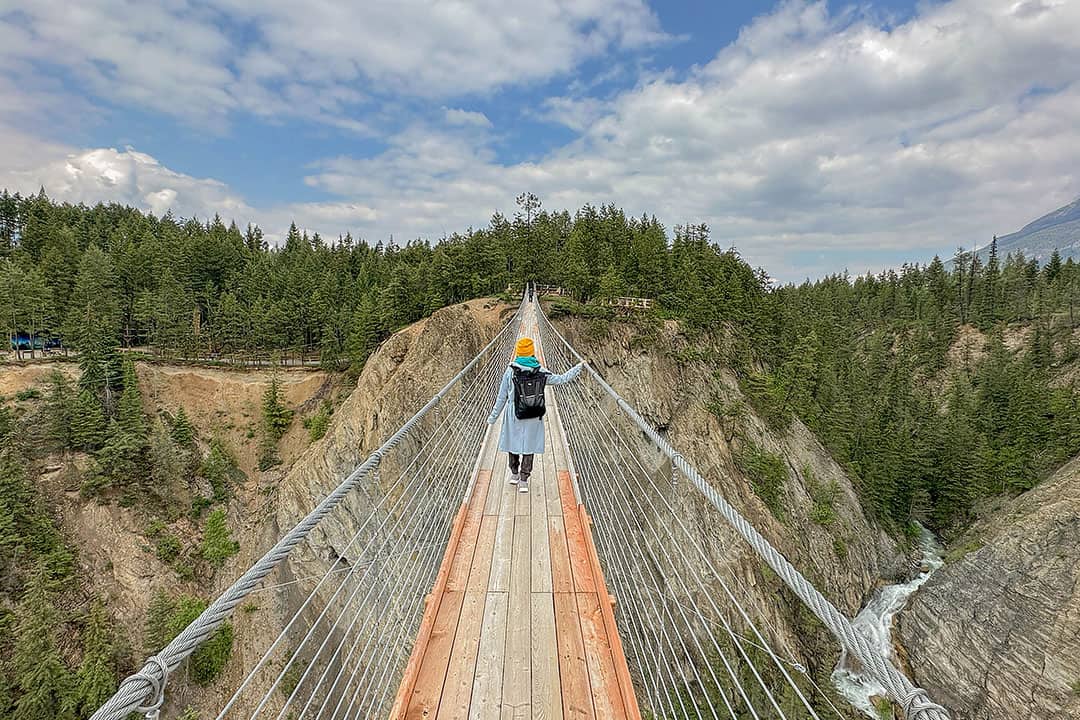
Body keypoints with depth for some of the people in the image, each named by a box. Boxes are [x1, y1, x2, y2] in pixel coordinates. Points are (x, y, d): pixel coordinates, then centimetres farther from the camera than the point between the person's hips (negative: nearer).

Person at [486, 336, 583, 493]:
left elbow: (502, 397, -4)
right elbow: (561, 379, 5)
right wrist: (578, 367, 18)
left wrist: (493, 417, 7)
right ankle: (523, 481, 8)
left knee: (513, 443, 18)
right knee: (529, 446, 8)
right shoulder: (541, 371, -7)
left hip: (514, 415, 0)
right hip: (534, 416, 0)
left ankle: (515, 474, 32)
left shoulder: (510, 371, -9)